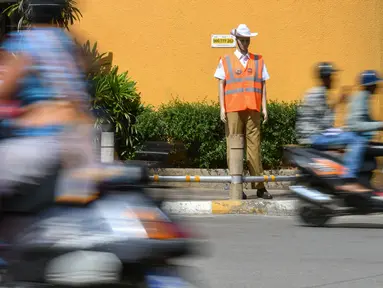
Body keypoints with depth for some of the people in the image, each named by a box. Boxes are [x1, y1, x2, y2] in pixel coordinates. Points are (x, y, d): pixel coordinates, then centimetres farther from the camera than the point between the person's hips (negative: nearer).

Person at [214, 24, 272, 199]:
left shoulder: (258, 61, 14)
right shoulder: (225, 61, 10)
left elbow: (263, 85, 12)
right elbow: (221, 84, 6)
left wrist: (264, 107, 4)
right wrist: (222, 108, -3)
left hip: (253, 110, 1)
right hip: (233, 110, -1)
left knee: (254, 146, -2)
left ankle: (260, 187, -2)